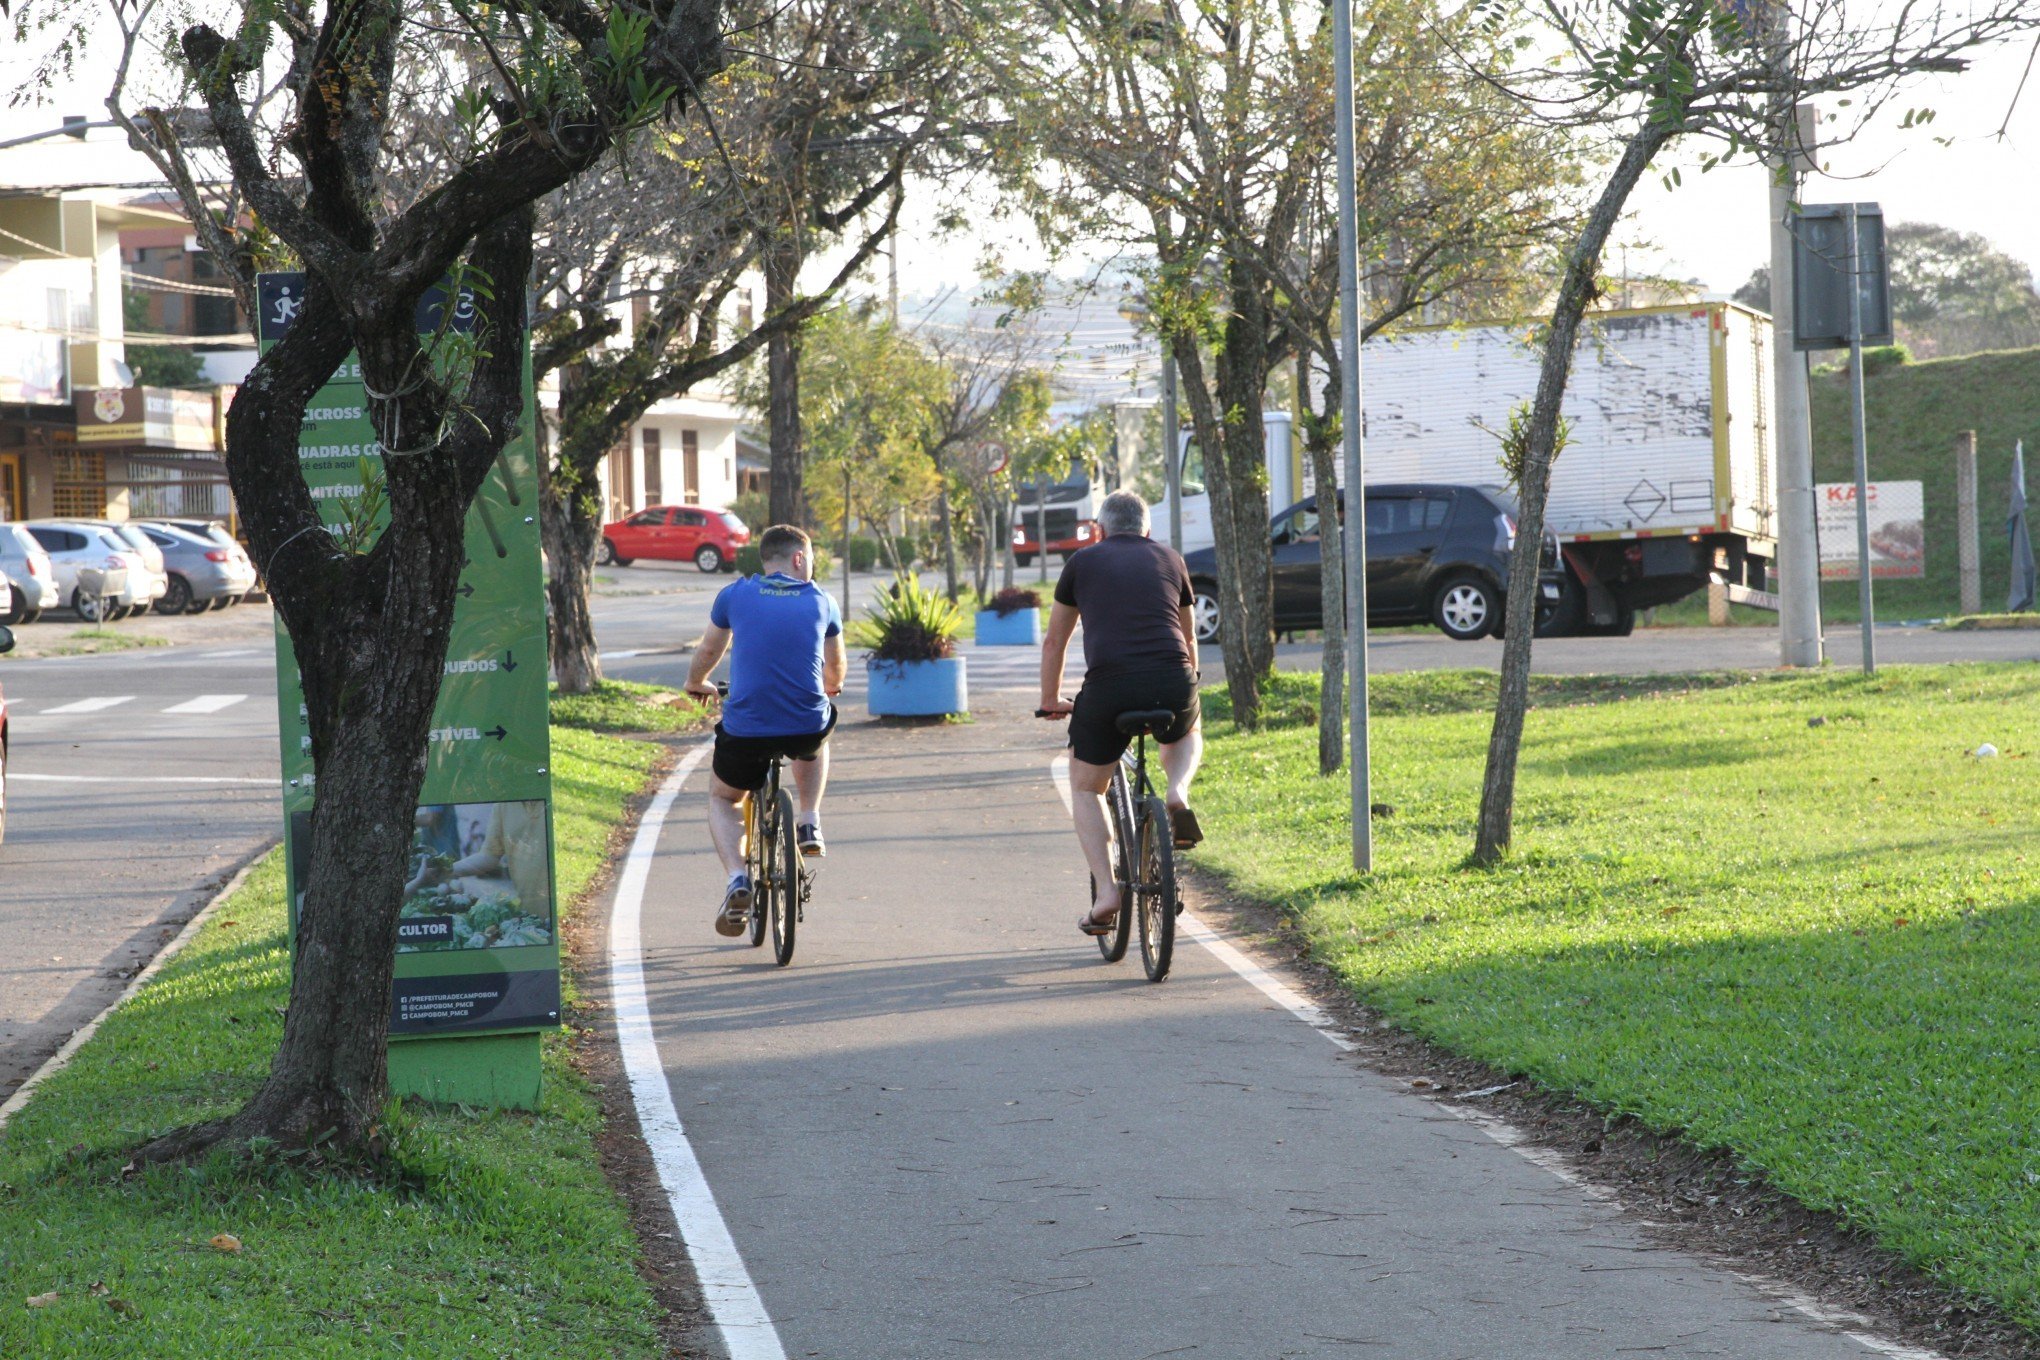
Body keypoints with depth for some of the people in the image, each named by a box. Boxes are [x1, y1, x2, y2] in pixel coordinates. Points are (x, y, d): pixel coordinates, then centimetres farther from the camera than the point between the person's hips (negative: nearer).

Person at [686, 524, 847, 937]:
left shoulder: (735, 596, 7)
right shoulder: (821, 602, 10)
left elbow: (708, 651, 23)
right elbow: (837, 666, 27)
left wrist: (696, 684, 45)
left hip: (746, 730, -1)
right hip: (807, 729, 1)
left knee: (722, 798, 25)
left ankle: (737, 882, 2)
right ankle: (809, 824, 25)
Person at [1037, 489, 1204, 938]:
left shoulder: (1084, 561, 17)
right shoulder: (1169, 560, 22)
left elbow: (1055, 641, 25)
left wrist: (1050, 700, 40)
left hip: (1108, 687, -2)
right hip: (1173, 684, 2)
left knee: (1085, 788, 21)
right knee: (1188, 734, 38)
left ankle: (1105, 892, 6)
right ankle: (1178, 793, 6)